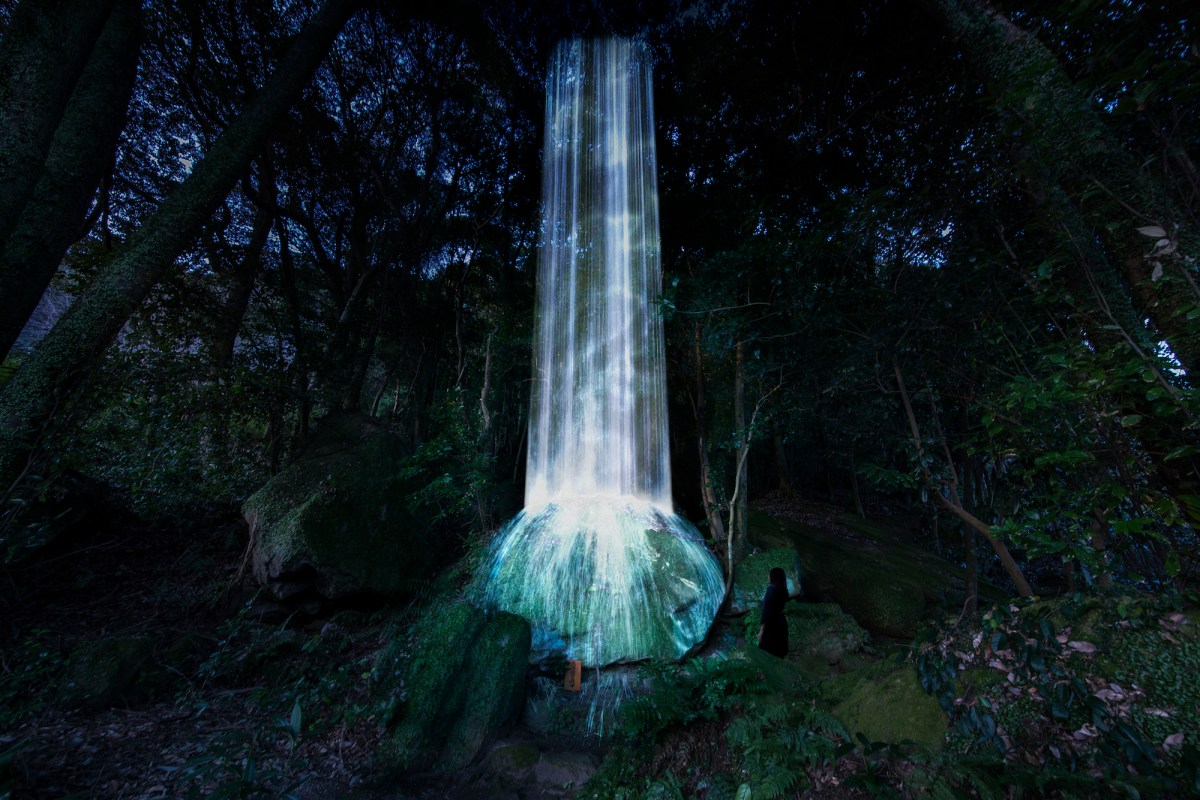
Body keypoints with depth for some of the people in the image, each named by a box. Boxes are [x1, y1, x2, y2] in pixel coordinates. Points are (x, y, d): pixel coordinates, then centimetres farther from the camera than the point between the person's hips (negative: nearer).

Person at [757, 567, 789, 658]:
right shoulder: (782, 590, 3)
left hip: (772, 624, -9)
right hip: (781, 622, 9)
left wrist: (761, 630, -18)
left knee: (767, 653, 2)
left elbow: (767, 611, -22)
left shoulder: (771, 590, -22)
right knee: (778, 651, 18)